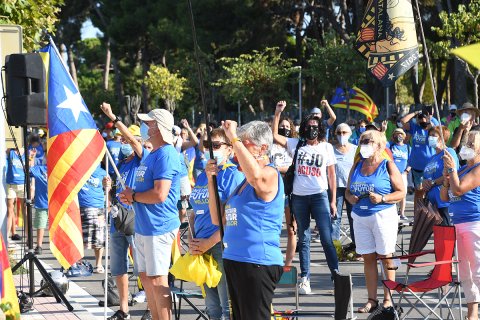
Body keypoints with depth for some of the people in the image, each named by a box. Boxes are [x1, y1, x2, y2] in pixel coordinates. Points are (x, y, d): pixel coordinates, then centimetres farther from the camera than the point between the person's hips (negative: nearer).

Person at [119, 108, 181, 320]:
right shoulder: (151, 155, 16)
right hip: (143, 226, 10)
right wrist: (130, 196, 4)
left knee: (157, 279, -7)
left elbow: (159, 194, -24)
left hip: (158, 227, -10)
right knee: (146, 277, 14)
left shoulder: (166, 154, -16)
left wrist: (133, 196, -10)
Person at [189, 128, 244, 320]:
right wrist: (191, 239, 4)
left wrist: (209, 242, -16)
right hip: (202, 247, 8)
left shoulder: (233, 175, -8)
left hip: (222, 245, -8)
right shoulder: (202, 177, 16)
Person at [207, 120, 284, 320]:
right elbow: (218, 220, 20)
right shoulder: (244, 181, 19)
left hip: (257, 264, -9)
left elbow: (255, 175, -35)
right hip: (233, 260, 9)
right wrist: (211, 179, 10)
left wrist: (234, 138, -27)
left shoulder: (270, 174, -8)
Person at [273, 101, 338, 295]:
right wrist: (278, 113, -8)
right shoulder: (296, 145, 7)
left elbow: (332, 175, 6)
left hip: (320, 196, -2)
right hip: (299, 197, 2)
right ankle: (304, 279, 11)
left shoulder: (326, 147, 5)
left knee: (327, 238, -7)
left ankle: (336, 274, -3)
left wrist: (333, 201, 1)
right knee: (303, 239, 8)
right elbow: (274, 135, 0)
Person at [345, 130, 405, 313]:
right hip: (360, 217, 5)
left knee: (385, 257, -3)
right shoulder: (357, 167, 14)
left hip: (383, 215, -5)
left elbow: (401, 192, -4)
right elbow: (347, 191, 20)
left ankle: (388, 299, 0)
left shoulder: (387, 166, -1)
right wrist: (350, 198, -2)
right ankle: (372, 300, 9)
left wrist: (382, 198, -18)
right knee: (368, 258, 5)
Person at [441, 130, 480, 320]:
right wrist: (446, 178, 3)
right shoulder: (462, 169, 18)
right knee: (464, 272, 13)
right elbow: (445, 197, 18)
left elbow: (458, 189, -16)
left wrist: (452, 170, -7)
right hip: (458, 224, 9)